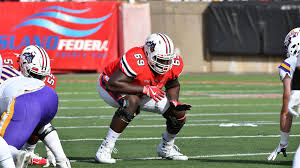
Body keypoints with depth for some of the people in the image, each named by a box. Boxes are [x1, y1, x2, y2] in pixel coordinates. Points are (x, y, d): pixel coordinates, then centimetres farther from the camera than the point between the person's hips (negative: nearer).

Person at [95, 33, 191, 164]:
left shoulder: (174, 64, -17)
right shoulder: (137, 61, -39)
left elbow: (173, 85, 5)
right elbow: (113, 84, -44)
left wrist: (174, 102, -16)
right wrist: (145, 89, -42)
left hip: (140, 92, 7)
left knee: (179, 112, -2)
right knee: (132, 102, -41)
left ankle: (166, 148, 25)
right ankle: (105, 148, -34)